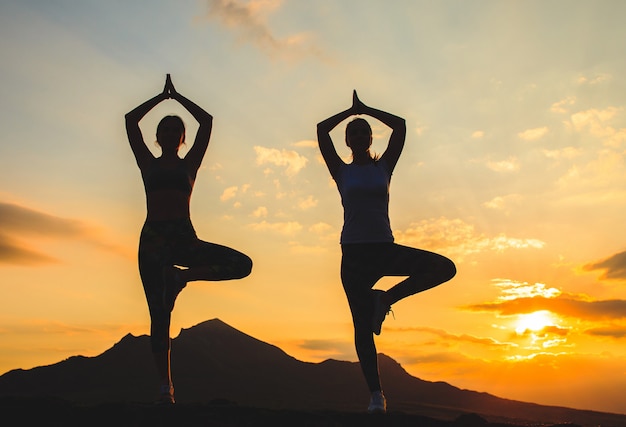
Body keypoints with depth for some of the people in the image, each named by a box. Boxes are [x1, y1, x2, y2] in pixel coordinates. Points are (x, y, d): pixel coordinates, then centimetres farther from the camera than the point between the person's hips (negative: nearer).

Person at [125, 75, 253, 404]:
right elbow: (131, 120, 8)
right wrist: (162, 96, 18)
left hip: (184, 238, 1)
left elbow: (206, 121, 9)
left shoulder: (189, 164, 13)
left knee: (242, 264, -18)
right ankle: (165, 386, 2)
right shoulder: (148, 164, 14)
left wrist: (177, 97, 19)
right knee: (159, 316, -5)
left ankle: (180, 276, -5)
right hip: (153, 238, -1)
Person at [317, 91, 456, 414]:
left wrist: (366, 110, 13)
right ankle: (375, 394, 3)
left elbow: (401, 126, 4)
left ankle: (386, 298, -5)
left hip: (385, 249, 2)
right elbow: (321, 130, 2)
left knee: (444, 268, -19)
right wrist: (351, 111, 13)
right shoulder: (342, 172, 8)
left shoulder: (384, 167, 11)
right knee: (363, 327, -5)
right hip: (354, 253, -2)